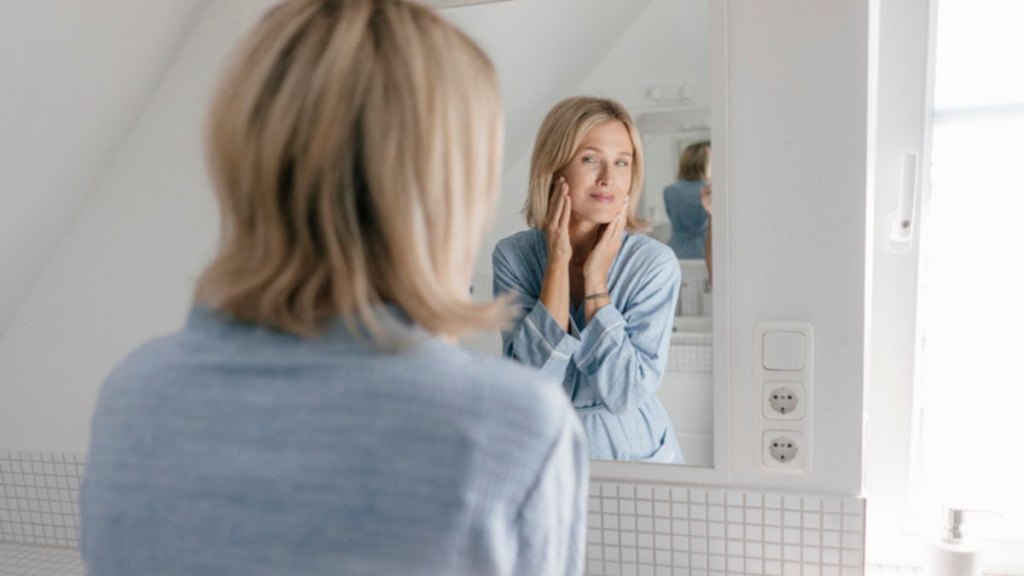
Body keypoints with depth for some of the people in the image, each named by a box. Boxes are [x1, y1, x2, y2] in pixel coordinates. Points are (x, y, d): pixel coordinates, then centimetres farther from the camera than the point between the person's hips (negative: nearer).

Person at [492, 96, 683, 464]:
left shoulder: (655, 263, -10)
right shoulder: (513, 255, -6)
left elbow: (625, 392, -14)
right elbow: (532, 380, -15)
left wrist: (595, 278, -17)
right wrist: (558, 262, -17)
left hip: (630, 448, 0)